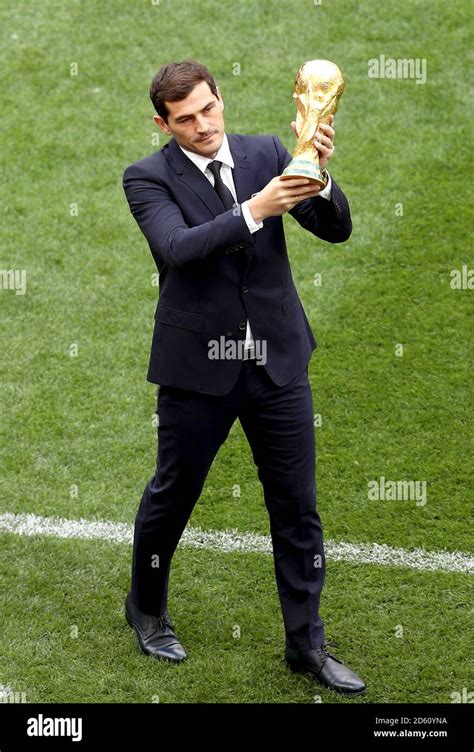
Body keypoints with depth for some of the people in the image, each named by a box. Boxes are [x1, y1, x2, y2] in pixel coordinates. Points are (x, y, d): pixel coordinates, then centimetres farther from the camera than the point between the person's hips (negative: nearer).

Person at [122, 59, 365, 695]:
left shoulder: (268, 153, 1)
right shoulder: (148, 177, -8)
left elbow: (336, 230, -5)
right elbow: (178, 248, -26)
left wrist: (318, 176, -24)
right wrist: (255, 210, -36)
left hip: (278, 359, 3)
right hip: (198, 364, -2)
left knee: (298, 506, 6)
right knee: (171, 496, 14)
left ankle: (306, 643, 19)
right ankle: (147, 609, 39)